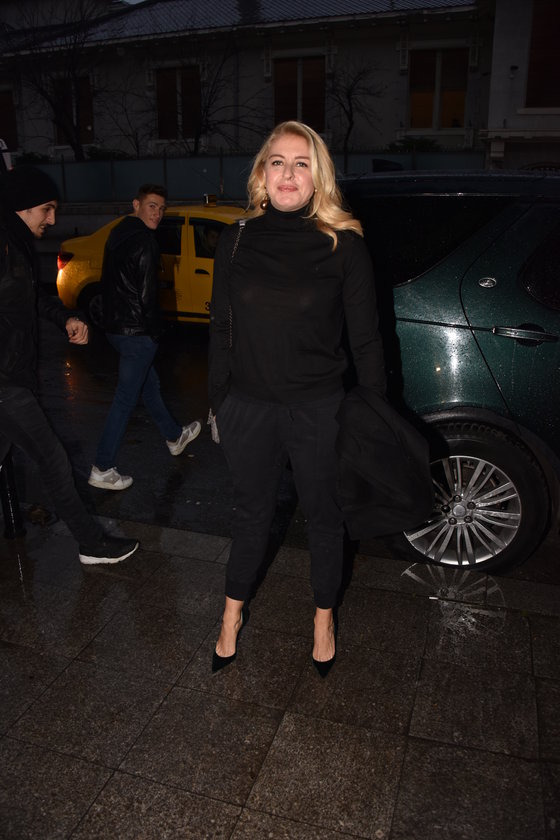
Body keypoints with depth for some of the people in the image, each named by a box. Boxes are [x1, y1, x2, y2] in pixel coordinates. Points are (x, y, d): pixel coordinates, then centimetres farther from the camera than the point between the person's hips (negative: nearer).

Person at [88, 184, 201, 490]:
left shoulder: (118, 235, 12)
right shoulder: (144, 242, -17)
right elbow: (146, 295, -20)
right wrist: (153, 330, -7)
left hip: (115, 324, 10)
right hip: (136, 332, -10)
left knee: (149, 383, 23)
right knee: (125, 398, -3)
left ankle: (175, 436, 43)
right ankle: (102, 470, 3)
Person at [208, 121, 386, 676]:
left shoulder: (343, 245, -6)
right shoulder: (237, 240, 1)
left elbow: (365, 340, -3)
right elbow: (221, 330, 7)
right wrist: (216, 402, 8)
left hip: (319, 411, -2)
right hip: (247, 407, 2)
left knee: (323, 516, 15)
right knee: (252, 514, 18)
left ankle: (323, 619, 40)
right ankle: (233, 613, 41)